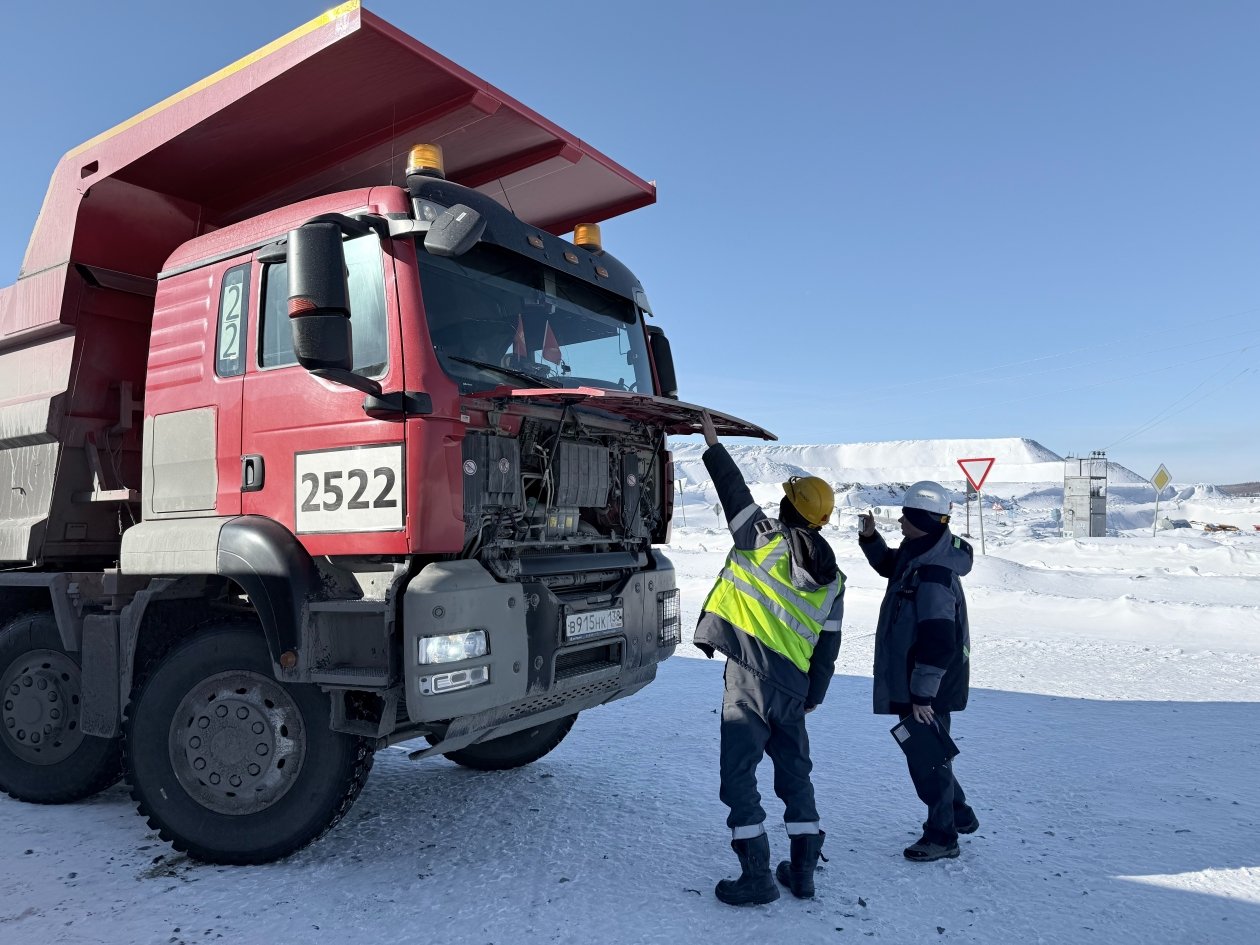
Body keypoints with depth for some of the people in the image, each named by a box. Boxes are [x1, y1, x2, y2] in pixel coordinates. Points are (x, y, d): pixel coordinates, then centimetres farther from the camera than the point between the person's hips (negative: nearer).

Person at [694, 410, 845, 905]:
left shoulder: (764, 536, -6)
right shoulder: (831, 577, 10)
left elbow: (734, 491, 4)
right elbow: (827, 647, 12)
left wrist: (712, 445, 18)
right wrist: (813, 696, 22)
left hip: (750, 676, -5)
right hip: (793, 686, 6)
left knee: (739, 774, 4)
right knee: (795, 772, 19)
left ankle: (757, 877, 8)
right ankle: (803, 872, 26)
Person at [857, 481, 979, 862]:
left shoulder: (933, 575, -27)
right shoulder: (918, 556, 4)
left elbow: (938, 642, -29)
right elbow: (889, 565, 27)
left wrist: (922, 693, -26)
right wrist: (870, 539, 9)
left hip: (927, 687, -10)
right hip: (913, 681, 10)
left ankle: (942, 836, 19)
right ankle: (959, 814, 39)